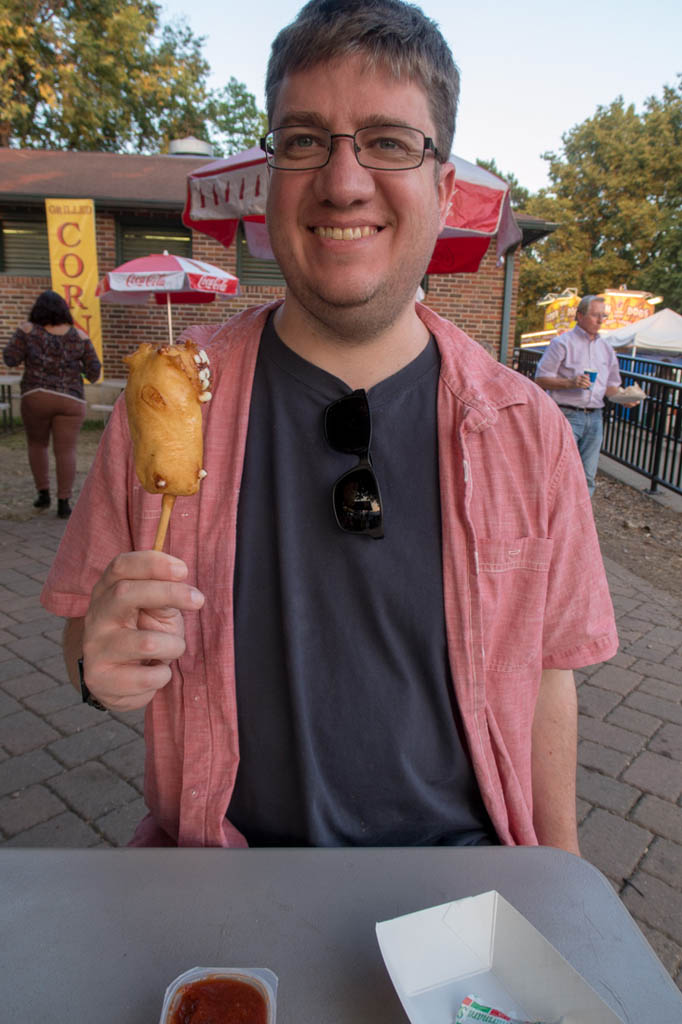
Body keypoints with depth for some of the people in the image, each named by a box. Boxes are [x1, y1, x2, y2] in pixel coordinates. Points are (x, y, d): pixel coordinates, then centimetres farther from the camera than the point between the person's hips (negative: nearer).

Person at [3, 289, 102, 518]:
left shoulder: (28, 330, -2)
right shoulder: (79, 336, 2)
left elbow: (10, 359, -2)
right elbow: (94, 369, 4)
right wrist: (90, 375, 26)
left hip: (35, 397, 0)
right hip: (70, 401, 0)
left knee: (37, 444, 20)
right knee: (66, 451, 2)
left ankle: (43, 493, 17)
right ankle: (63, 503, 0)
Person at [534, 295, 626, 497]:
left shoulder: (606, 348, 17)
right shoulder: (562, 343, -2)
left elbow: (611, 385, 23)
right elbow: (541, 379, -6)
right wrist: (570, 383, -20)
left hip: (594, 418, 6)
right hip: (566, 415, -6)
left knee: (587, 478, 7)